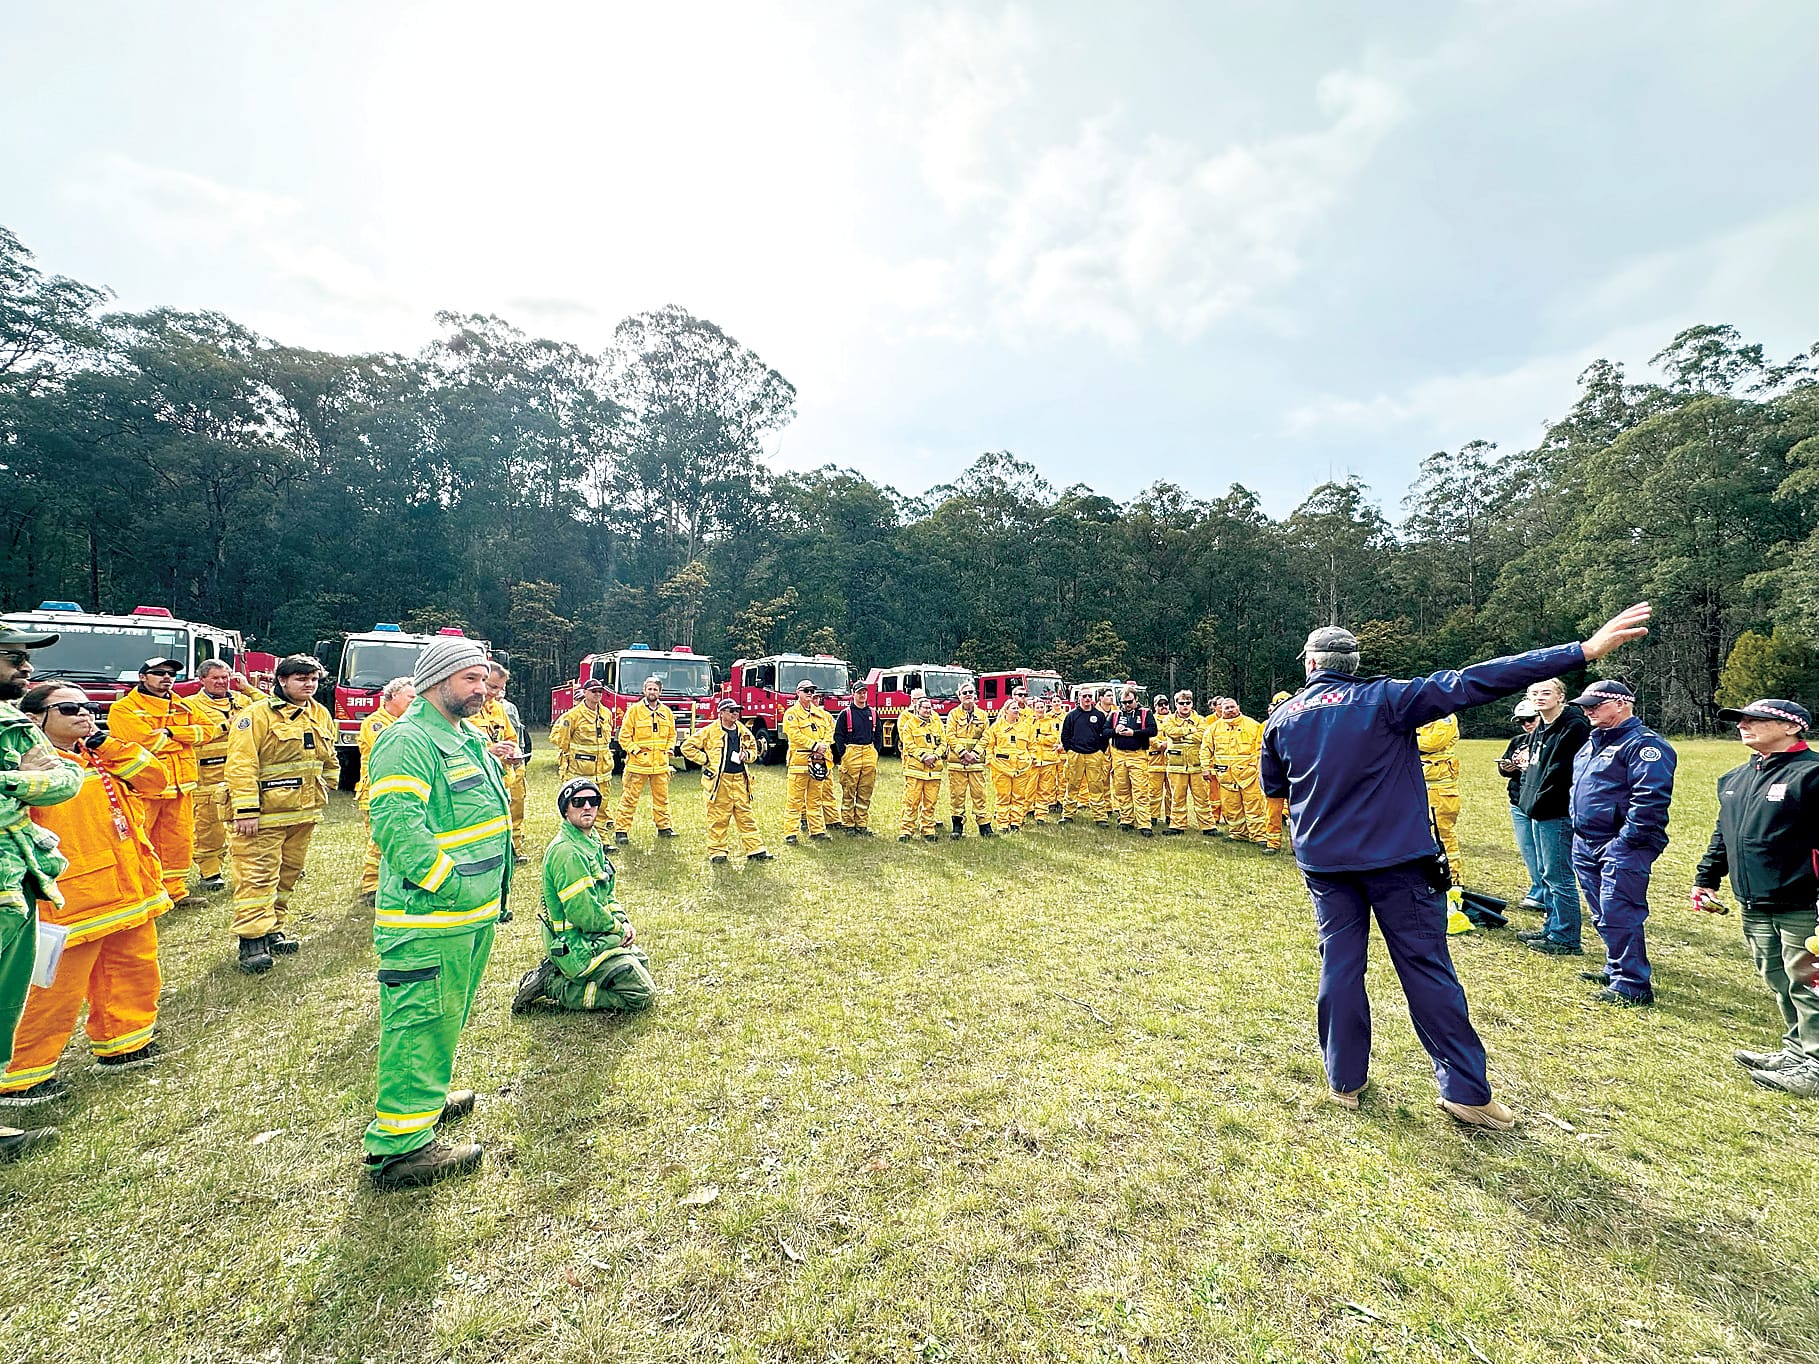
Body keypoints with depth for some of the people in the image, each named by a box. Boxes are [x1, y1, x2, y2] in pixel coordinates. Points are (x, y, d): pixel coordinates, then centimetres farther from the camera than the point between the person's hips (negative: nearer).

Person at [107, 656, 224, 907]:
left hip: (181, 784, 6)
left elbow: (208, 729, 3)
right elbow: (147, 741, -16)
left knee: (180, 840, 10)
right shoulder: (124, 708, -3)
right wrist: (185, 739, -2)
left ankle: (174, 889, 21)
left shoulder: (182, 706, 16)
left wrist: (171, 732, -10)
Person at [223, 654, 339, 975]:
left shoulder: (321, 715, 11)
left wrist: (323, 792, 19)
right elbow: (241, 765, -17)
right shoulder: (258, 715, -11)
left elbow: (329, 759, 23)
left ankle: (272, 929, 26)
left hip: (304, 814, 7)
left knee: (289, 873, 14)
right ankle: (252, 940, -1)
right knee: (258, 876, -6)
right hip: (264, 815, -7)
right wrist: (246, 810, -21)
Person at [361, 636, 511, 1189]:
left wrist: (496, 886, 19)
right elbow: (394, 822, -28)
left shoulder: (469, 737, 13)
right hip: (429, 920, -10)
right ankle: (399, 1144, 13)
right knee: (421, 1022, 0)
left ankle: (425, 1096, 44)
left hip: (474, 914, 10)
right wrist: (448, 884, -26)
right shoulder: (408, 740, -19)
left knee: (447, 1015, 25)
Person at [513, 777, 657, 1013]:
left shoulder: (592, 841, 7)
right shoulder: (567, 852, -24)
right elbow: (584, 914, -26)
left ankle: (555, 970, 16)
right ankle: (553, 986, -4)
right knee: (642, 994, -8)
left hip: (595, 937, 10)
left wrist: (623, 921, 1)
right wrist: (617, 928, -11)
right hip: (578, 946, -10)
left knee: (642, 962, 25)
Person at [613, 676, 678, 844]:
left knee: (662, 798, 12)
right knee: (630, 798, -1)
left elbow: (672, 734, 21)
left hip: (660, 764, 4)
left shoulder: (667, 712, 10)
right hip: (638, 764, -4)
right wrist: (635, 750, -11)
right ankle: (621, 830, 5)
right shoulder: (634, 710, -3)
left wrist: (669, 749, 7)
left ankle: (664, 827, 23)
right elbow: (624, 736, -3)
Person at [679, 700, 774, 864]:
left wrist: (747, 755, 5)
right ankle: (716, 851, 12)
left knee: (745, 816, 5)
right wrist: (705, 759, -4)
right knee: (718, 818, 1)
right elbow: (687, 747, 1)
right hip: (719, 780, -4)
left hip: (740, 780, 4)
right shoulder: (710, 731, -3)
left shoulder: (744, 731, 12)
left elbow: (754, 749, 27)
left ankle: (755, 850, 8)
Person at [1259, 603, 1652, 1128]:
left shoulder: (1282, 719, 1)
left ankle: (1345, 1080, 20)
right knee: (1426, 967, 8)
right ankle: (1465, 1089, 16)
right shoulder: (1385, 699, -9)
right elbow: (1469, 684, -15)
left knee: (1340, 965, 11)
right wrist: (1582, 651, -14)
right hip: (1396, 859, -2)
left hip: (1323, 863, 2)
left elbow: (1273, 787, 14)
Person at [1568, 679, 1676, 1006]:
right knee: (1603, 915, 18)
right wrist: (1577, 826, 19)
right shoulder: (1595, 742, 17)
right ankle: (1616, 969, 31)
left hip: (1621, 848, -9)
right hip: (1586, 844, 9)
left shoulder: (1644, 744, -13)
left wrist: (1625, 842, -22)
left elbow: (1649, 799, -21)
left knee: (1617, 915, -7)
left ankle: (1632, 985, 2)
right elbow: (1578, 787, 26)